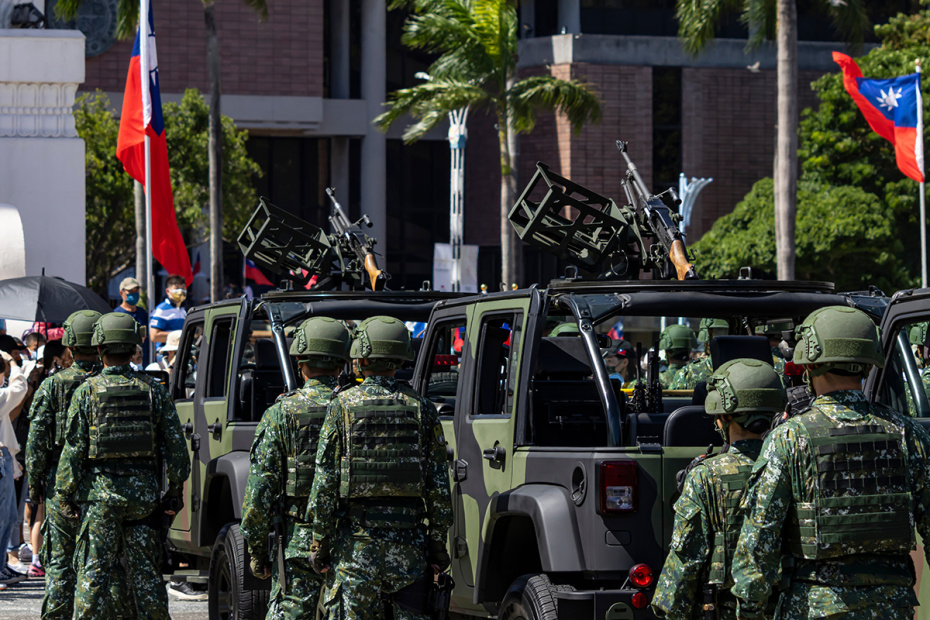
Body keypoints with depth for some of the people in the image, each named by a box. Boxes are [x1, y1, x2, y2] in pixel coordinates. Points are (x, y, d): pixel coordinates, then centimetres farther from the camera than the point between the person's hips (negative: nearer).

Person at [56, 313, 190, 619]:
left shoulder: (87, 390, -5)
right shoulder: (153, 390, 3)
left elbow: (74, 447, -5)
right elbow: (175, 444, 4)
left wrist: (65, 493, 2)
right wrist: (175, 490, 11)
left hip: (100, 491, -2)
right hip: (143, 490, 3)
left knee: (93, 573, 0)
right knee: (145, 572, 9)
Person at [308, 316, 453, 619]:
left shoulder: (343, 405, -3)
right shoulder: (421, 408, 3)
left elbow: (325, 482, -4)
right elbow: (438, 485, 3)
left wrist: (320, 542, 1)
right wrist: (438, 542, 9)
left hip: (357, 539, -2)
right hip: (409, 537, 2)